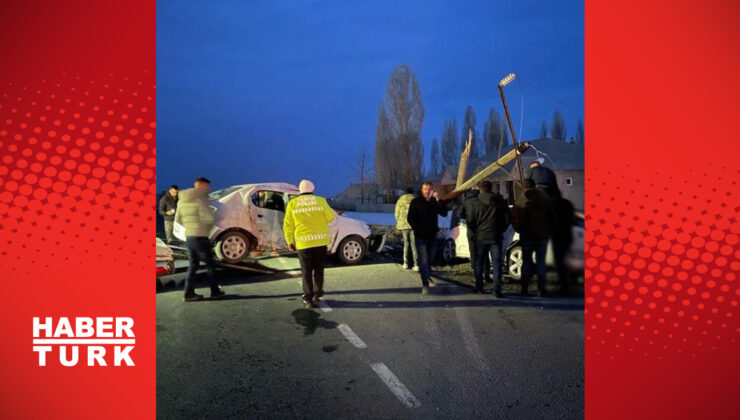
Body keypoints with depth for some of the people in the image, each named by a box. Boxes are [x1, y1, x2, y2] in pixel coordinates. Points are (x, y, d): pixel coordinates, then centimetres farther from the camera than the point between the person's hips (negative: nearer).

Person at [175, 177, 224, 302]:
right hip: (200, 238, -7)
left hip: (189, 237, 7)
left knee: (193, 265, 15)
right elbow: (208, 218, -22)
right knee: (210, 264, 7)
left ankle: (189, 293, 11)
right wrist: (209, 226, -1)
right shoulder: (200, 199, -15)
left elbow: (178, 219, 13)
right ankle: (215, 292, 15)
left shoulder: (182, 200, 8)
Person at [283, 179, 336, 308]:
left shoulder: (292, 203, 1)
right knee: (318, 269, 17)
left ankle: (308, 298, 2)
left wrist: (290, 241, 7)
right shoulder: (320, 201, -2)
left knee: (306, 271, 6)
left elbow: (288, 225, 0)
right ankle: (317, 294, 21)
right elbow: (330, 217, 0)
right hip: (320, 240, 1)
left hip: (303, 242, 0)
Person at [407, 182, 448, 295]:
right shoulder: (416, 202, -5)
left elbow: (444, 213, -10)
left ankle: (427, 276, 40)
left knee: (430, 258, 17)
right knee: (423, 260, -10)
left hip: (432, 235, 4)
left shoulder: (435, 201, 3)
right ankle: (425, 284, -11)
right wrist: (417, 230, -10)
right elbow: (410, 218, -4)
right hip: (420, 236, -4)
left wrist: (439, 200, -20)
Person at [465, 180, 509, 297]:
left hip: (480, 237, 0)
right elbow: (507, 219, 5)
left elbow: (470, 221, -4)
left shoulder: (474, 202, -4)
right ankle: (497, 290, -4)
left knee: (479, 263, 13)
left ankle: (479, 287, 18)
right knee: (496, 264, 2)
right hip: (496, 237, 0)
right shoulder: (500, 201, 2)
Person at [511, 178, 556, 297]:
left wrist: (520, 231, 12)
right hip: (543, 236, 2)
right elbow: (552, 218, 6)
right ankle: (542, 289, 2)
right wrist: (548, 232, 15)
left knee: (526, 262, 8)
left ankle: (525, 289, 7)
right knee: (541, 262, 6)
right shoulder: (546, 200, 2)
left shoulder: (519, 203, -7)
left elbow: (515, 220, -4)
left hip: (527, 236, -2)